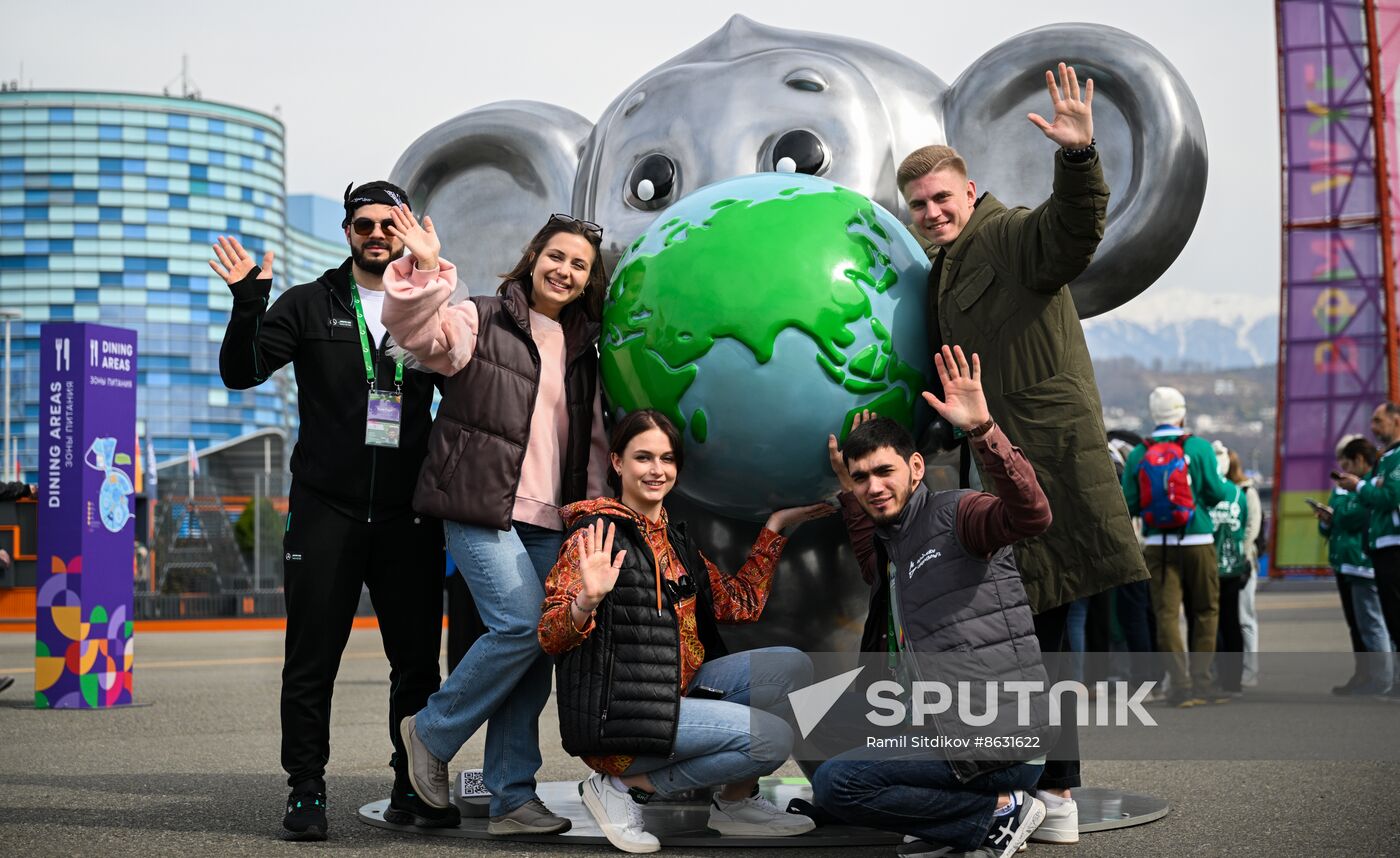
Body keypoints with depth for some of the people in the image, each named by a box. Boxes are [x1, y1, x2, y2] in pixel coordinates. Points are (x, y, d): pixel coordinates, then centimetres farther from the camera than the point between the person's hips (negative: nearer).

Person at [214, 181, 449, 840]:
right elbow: (242, 372, -1)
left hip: (407, 513, 1)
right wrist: (248, 303, -16)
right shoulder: (310, 304, 7)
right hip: (326, 509, -1)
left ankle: (414, 787, 15)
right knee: (312, 657, 1)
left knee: (417, 658, 4)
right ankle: (306, 789, 10)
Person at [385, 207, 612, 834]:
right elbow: (423, 335, -19)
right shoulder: (483, 319, 2)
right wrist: (425, 271, -33)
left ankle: (511, 797, 9)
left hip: (548, 523, 6)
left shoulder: (581, 350, 19)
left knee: (533, 656, 2)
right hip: (483, 510, -6)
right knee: (523, 624, -20)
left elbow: (592, 445, 24)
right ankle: (432, 732, 2)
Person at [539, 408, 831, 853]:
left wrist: (775, 528, 19)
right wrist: (587, 601, -35)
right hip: (619, 714, -8)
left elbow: (741, 604, 17)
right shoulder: (598, 534, -9)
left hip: (681, 692, 8)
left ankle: (737, 800, 6)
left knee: (791, 665, -1)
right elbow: (549, 638, -14)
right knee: (773, 737, -19)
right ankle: (625, 784, -7)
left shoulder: (675, 540, 16)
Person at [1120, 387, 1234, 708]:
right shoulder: (1199, 448, -6)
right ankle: (1201, 680, 11)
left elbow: (1129, 504, 0)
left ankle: (1180, 684, -2)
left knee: (1166, 613, 3)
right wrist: (1233, 488, 17)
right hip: (1197, 542, -1)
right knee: (1205, 611, 12)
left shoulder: (1137, 455, 0)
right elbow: (1217, 493, -5)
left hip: (1157, 545, 2)